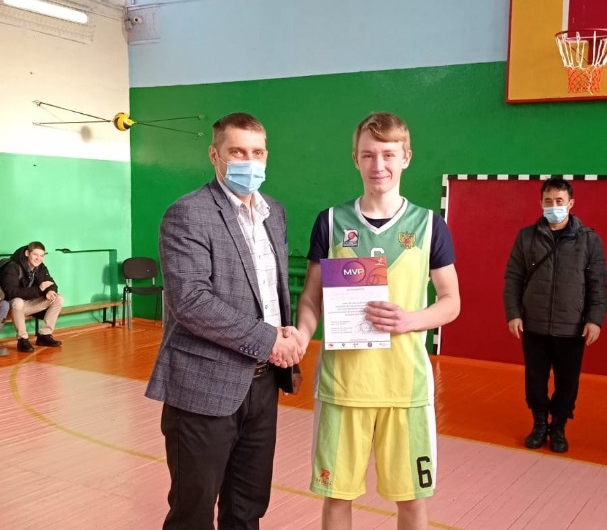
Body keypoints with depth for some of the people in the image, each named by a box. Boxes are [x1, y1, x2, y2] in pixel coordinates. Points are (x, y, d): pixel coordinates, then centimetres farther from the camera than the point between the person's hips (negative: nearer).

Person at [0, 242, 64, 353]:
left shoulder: (41, 267, -3)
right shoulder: (12, 268, -23)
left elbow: (51, 284, 1)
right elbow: (12, 293, -33)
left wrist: (50, 292, -26)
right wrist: (39, 289, -36)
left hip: (30, 304, 6)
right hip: (11, 305, -6)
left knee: (58, 299, -9)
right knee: (18, 302, -40)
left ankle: (44, 335, -4)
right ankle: (22, 339, -23)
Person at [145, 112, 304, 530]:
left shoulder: (275, 213, 12)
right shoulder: (187, 215, -12)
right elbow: (190, 301, -22)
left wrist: (287, 331, -1)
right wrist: (267, 340, -18)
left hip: (263, 381, 7)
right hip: (206, 384, -6)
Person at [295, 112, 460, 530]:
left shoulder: (429, 225, 1)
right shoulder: (331, 221, 2)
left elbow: (451, 302, 5)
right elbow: (312, 298, 5)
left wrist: (409, 320, -15)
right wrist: (301, 337, -16)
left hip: (406, 381, 0)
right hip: (342, 379, 0)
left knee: (412, 496, 10)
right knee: (338, 493, 11)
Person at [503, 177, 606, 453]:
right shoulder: (526, 236, 1)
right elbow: (513, 278, 3)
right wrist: (513, 314, -5)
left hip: (572, 328, -1)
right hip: (533, 326, 1)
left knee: (567, 382, 9)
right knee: (535, 379, 11)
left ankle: (558, 428, 28)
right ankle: (540, 425, 30)